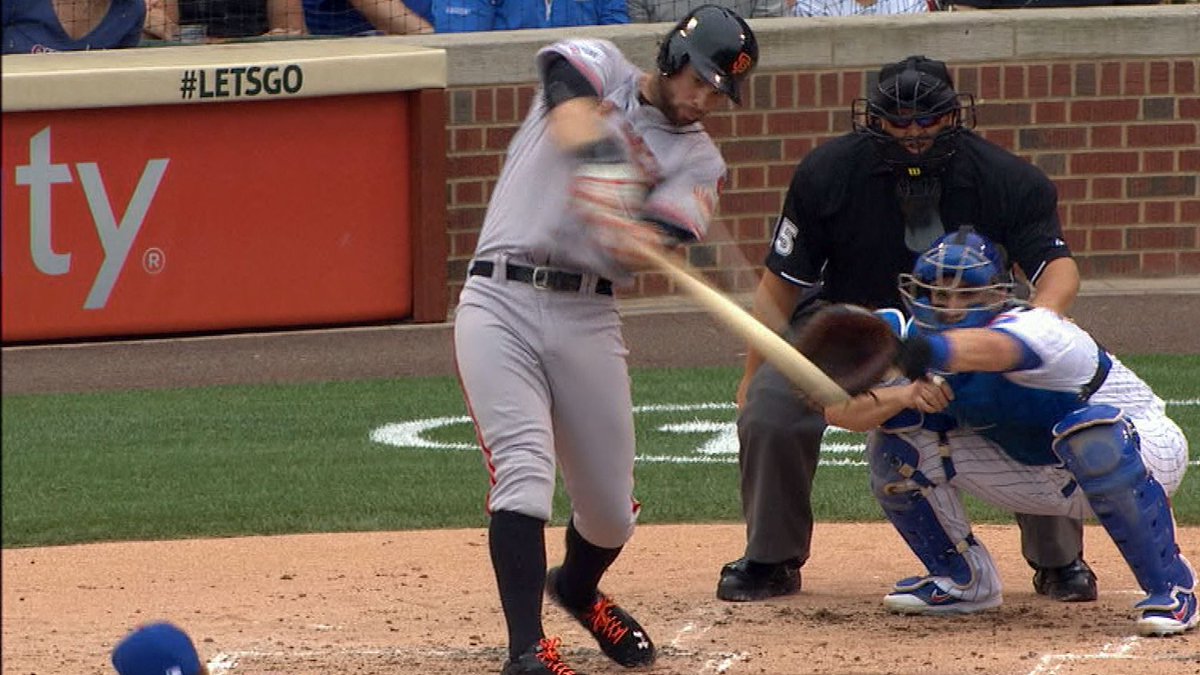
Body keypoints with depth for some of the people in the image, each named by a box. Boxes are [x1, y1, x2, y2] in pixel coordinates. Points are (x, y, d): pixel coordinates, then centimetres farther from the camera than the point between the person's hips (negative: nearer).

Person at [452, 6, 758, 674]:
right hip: (501, 300, -4)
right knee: (525, 473, -19)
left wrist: (633, 238, -36)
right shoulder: (597, 68, 4)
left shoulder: (699, 161, 9)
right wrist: (592, 145, -44)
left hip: (587, 318, 4)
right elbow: (573, 108, -22)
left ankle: (578, 588, 41)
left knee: (611, 509, 8)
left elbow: (662, 238, -11)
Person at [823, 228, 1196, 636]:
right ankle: (962, 580, 11)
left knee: (1091, 436, -42)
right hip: (1043, 478, 6)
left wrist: (936, 350, -79)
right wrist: (905, 395, -35)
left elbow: (991, 348, -56)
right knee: (896, 441, -8)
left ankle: (1171, 586, -26)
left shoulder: (1034, 328, -31)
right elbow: (837, 410, -15)